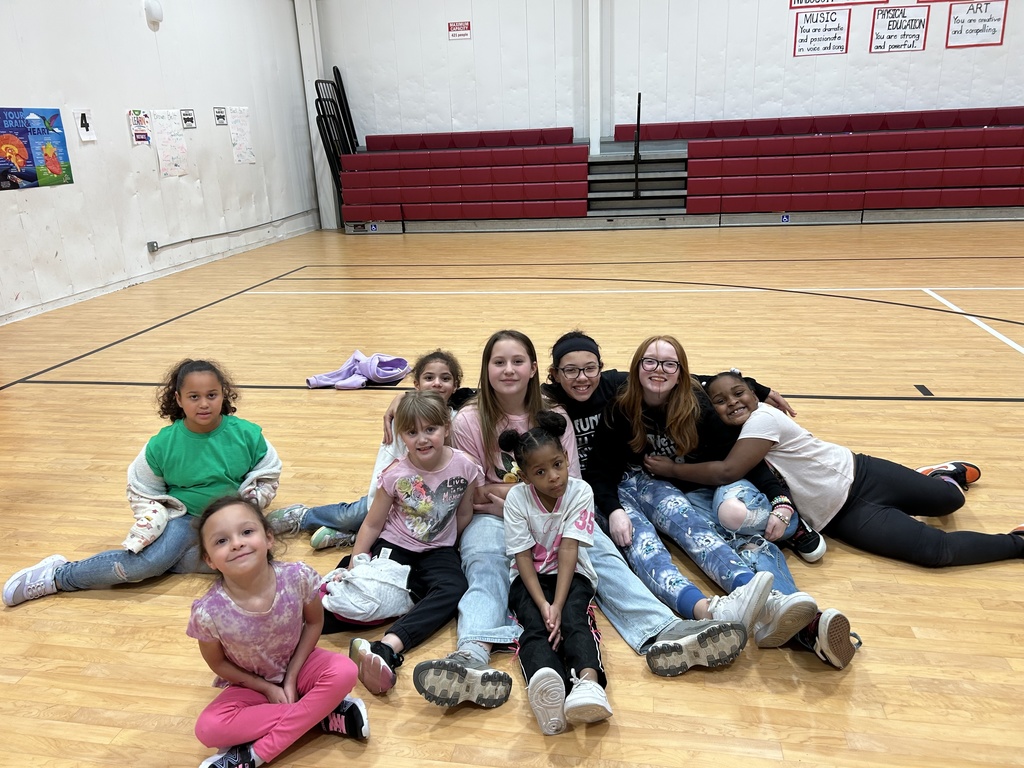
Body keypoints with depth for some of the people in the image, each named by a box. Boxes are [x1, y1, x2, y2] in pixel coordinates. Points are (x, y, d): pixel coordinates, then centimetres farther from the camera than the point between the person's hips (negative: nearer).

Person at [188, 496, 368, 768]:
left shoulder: (298, 577, -29)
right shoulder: (208, 613, -29)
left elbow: (314, 622, -9)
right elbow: (218, 663, -9)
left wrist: (291, 677, -12)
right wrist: (266, 688, -9)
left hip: (297, 665, 0)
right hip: (250, 683, 0)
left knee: (344, 672, -25)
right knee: (208, 728, -24)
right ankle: (324, 714, -16)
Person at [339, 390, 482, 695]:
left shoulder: (464, 467, -13)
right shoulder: (396, 474, -14)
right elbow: (372, 524, -3)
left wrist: (447, 548, 10)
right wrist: (354, 568, -4)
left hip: (438, 550, 0)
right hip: (395, 547, 0)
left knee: (454, 588, -30)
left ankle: (387, 647, -43)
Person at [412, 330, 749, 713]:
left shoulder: (553, 417, 6)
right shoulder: (469, 421, 0)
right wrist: (494, 490, -17)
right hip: (491, 518, -2)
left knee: (598, 550, -25)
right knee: (485, 564, -33)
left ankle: (664, 634, -45)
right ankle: (472, 655, -59)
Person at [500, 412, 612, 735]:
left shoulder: (580, 492, -13)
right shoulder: (517, 497, -11)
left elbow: (568, 551, -19)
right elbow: (523, 556, -13)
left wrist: (558, 605, -28)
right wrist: (543, 605, -25)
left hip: (572, 574, 0)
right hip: (530, 577, 0)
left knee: (573, 619, -30)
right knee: (535, 624, -29)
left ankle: (588, 682, -57)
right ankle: (546, 686, -59)